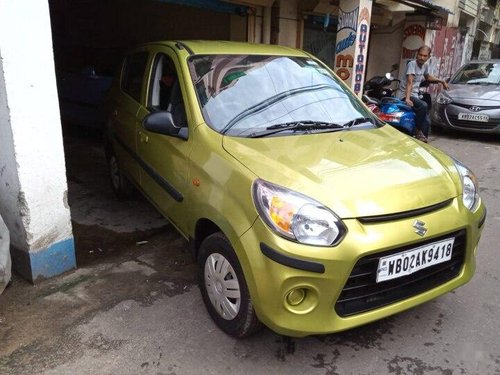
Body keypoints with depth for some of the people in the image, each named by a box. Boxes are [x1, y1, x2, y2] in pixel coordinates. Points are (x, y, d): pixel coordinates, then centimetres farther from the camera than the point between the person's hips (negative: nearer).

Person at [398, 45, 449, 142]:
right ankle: (419, 131, -20)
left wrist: (441, 81, 28)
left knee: (426, 122, 2)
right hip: (406, 95, -9)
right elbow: (409, 82, -27)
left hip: (415, 95, 9)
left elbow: (427, 77, 33)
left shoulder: (425, 65, 11)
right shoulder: (412, 64, -13)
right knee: (423, 105, -34)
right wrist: (407, 98, -38)